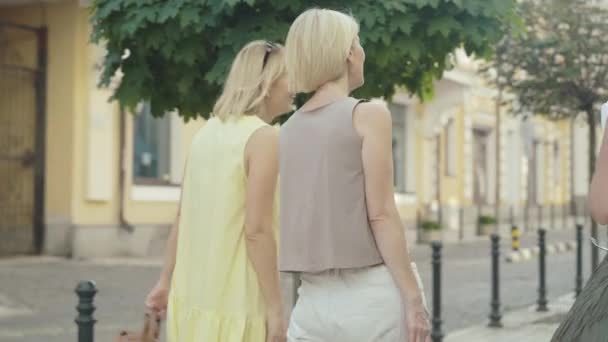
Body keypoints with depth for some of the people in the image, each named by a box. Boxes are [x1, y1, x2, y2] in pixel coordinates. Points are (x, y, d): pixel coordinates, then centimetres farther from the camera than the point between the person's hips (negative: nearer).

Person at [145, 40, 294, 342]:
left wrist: (165, 281, 18)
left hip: (193, 294, 8)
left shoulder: (208, 132, 9)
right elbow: (256, 229, -19)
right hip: (234, 302, -8)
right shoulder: (263, 137, -13)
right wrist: (275, 307, -17)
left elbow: (183, 216, 12)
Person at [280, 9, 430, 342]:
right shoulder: (368, 115, -6)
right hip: (370, 297, -5)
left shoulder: (288, 130, 12)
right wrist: (414, 298, -10)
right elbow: (380, 214, -12)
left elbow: (297, 215, 12)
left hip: (313, 301, 6)